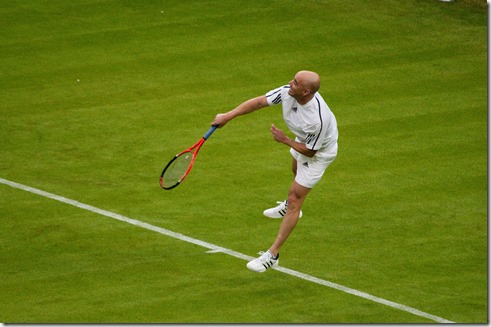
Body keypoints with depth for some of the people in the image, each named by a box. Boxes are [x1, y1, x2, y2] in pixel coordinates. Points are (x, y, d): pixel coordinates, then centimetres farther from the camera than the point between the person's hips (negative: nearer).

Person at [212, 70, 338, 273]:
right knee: (296, 171, 36)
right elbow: (259, 102, -22)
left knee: (295, 199, -7)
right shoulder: (288, 92, -29)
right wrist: (228, 116, -28)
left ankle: (272, 255, -3)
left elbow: (310, 151, -30)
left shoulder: (317, 119, -46)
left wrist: (285, 140, -22)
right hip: (303, 141, 8)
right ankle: (289, 207, 70)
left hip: (319, 152, -8)